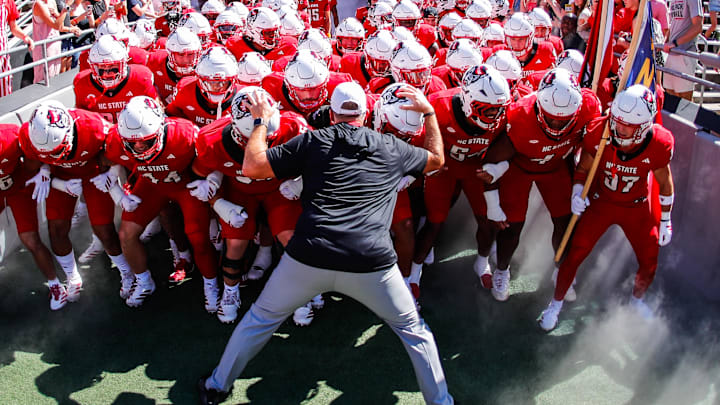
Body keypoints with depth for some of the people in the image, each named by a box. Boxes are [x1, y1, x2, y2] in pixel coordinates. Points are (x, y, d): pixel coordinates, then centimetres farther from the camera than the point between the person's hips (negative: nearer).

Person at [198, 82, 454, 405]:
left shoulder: (312, 141, 9)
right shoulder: (392, 149, 14)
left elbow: (252, 167, 8)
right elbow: (436, 159, 33)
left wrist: (260, 121, 22)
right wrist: (429, 112, 41)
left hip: (309, 258, 0)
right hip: (371, 263, 0)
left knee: (261, 319, 24)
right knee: (412, 329, 24)